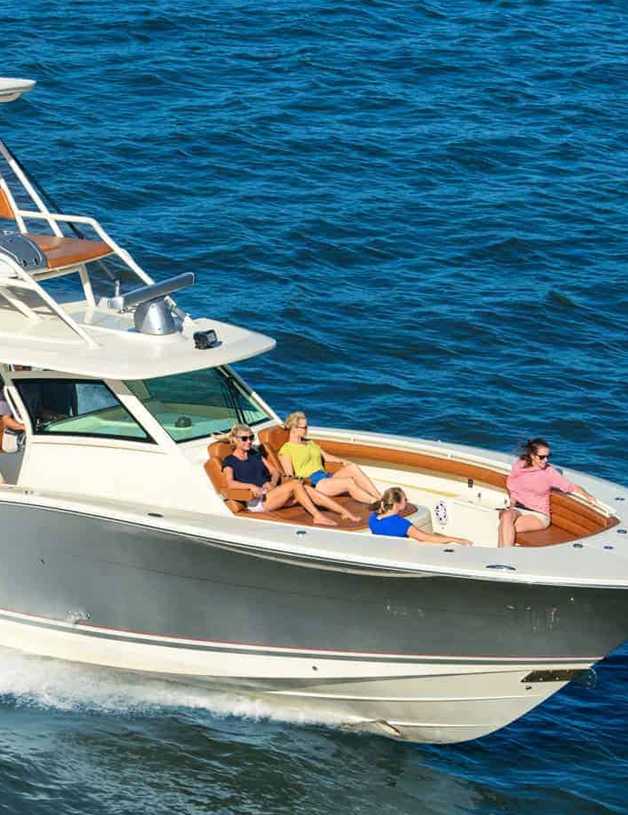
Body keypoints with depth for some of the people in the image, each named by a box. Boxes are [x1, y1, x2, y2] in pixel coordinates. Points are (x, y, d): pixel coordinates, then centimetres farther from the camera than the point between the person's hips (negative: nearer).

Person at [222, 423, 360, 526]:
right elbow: (230, 483, -14)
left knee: (309, 491, -15)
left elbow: (275, 471, 22)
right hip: (256, 501, -7)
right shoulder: (229, 461, 3)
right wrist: (251, 486, -27)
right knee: (295, 484, -26)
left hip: (271, 493, 7)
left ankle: (345, 512, -22)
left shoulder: (255, 454, 25)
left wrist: (272, 483, 0)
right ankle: (318, 516, -32)